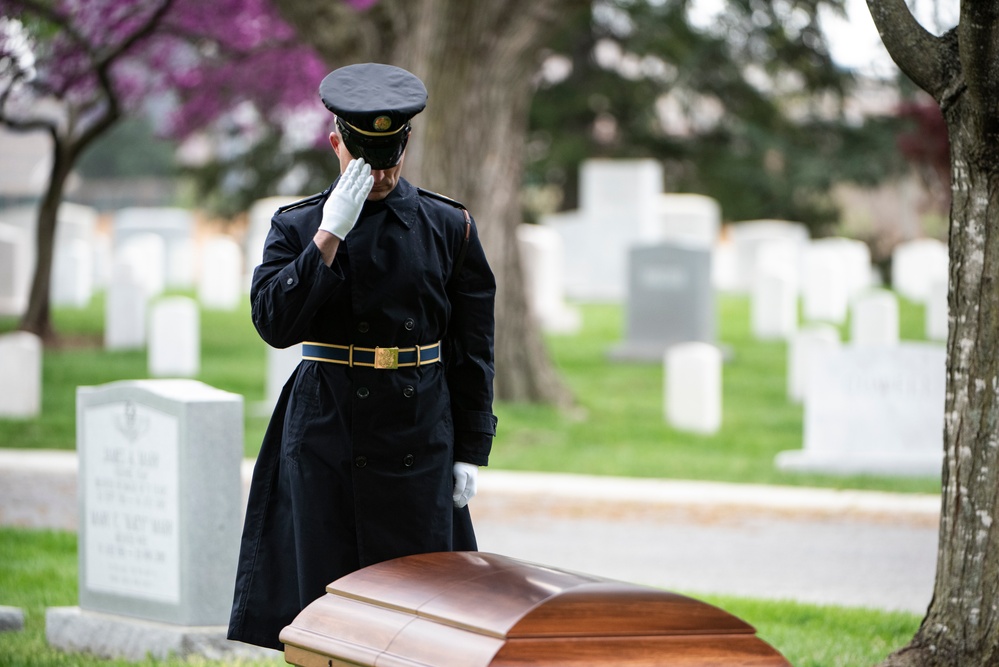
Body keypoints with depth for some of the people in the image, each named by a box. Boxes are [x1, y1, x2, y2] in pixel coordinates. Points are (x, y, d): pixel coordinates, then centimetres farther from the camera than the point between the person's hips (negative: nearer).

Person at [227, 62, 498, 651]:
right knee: (325, 597, 0)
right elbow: (274, 322, -12)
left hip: (417, 444, 0)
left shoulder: (448, 227, 4)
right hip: (324, 442, 0)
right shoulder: (298, 226, 3)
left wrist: (470, 450, 2)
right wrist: (329, 237, -18)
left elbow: (472, 349, 6)